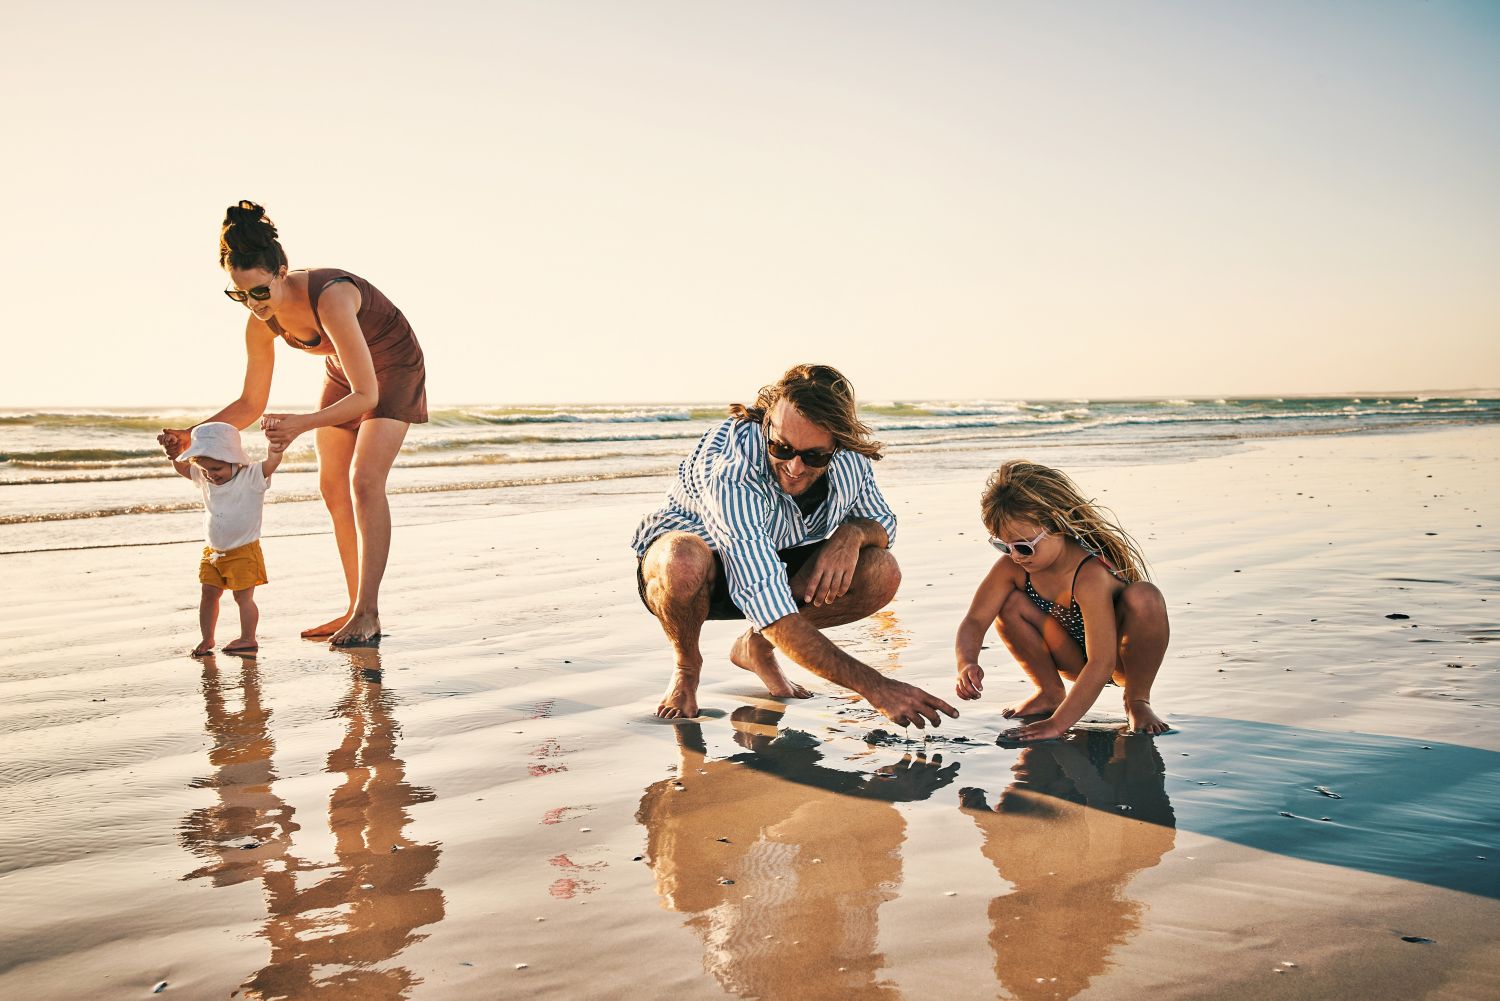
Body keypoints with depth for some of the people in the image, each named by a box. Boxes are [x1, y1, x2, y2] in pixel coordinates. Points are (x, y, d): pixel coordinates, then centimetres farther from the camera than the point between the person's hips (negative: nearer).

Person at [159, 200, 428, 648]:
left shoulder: (329, 296, -39)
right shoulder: (262, 322, -17)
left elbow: (366, 396, -37)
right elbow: (251, 404, -6)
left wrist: (302, 424, -48)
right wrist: (192, 436, -19)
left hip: (393, 368, -7)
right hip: (343, 374, 7)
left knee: (364, 481, -20)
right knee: (333, 487, 3)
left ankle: (368, 614, -17)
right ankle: (355, 609, 10)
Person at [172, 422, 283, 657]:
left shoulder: (251, 477, -16)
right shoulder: (205, 478, 3)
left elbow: (272, 461, -31)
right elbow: (181, 468, 16)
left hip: (244, 552, -6)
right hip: (213, 552, 6)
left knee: (243, 597, -1)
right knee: (208, 594, 11)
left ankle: (248, 640, 11)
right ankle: (206, 638, 23)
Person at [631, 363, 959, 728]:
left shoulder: (849, 457, -20)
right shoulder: (731, 469, -38)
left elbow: (882, 521, 1)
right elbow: (771, 613, -44)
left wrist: (852, 533, -26)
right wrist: (872, 685, -48)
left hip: (776, 561, 5)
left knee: (882, 572, -20)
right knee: (684, 562, -42)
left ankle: (756, 647, 3)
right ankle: (687, 665, -6)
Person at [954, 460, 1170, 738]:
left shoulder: (1092, 574, -37)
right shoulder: (1012, 566, -18)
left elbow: (1102, 663, -39)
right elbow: (975, 620, -17)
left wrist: (1057, 724, -41)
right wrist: (967, 663, -39)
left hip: (1121, 659, -5)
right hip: (1076, 662, 5)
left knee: (1143, 596, -36)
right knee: (1010, 603, -19)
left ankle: (1137, 701, -11)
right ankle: (1051, 692, 4)